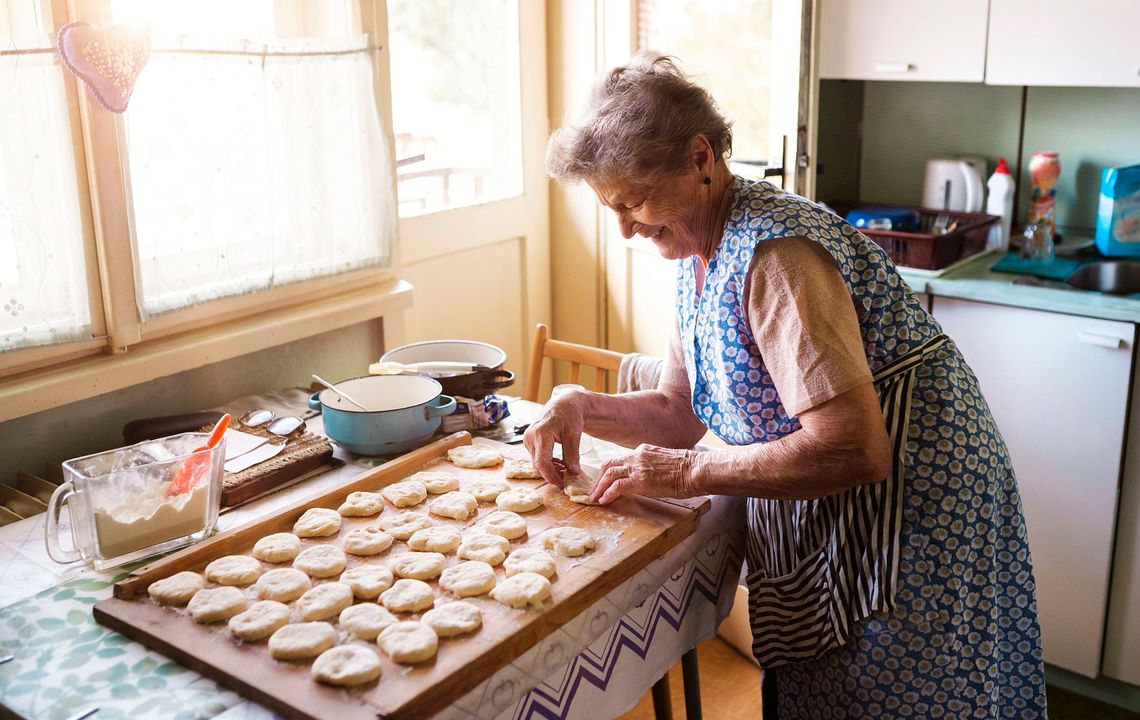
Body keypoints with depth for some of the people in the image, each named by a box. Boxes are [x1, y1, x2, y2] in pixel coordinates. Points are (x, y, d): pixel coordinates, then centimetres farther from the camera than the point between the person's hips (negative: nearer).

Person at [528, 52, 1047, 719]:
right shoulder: (699, 251, 2)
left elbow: (855, 451, -33)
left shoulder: (773, 252, -27)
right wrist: (583, 407, -9)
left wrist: (691, 472, -25)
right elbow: (681, 412, 8)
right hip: (811, 518, 9)